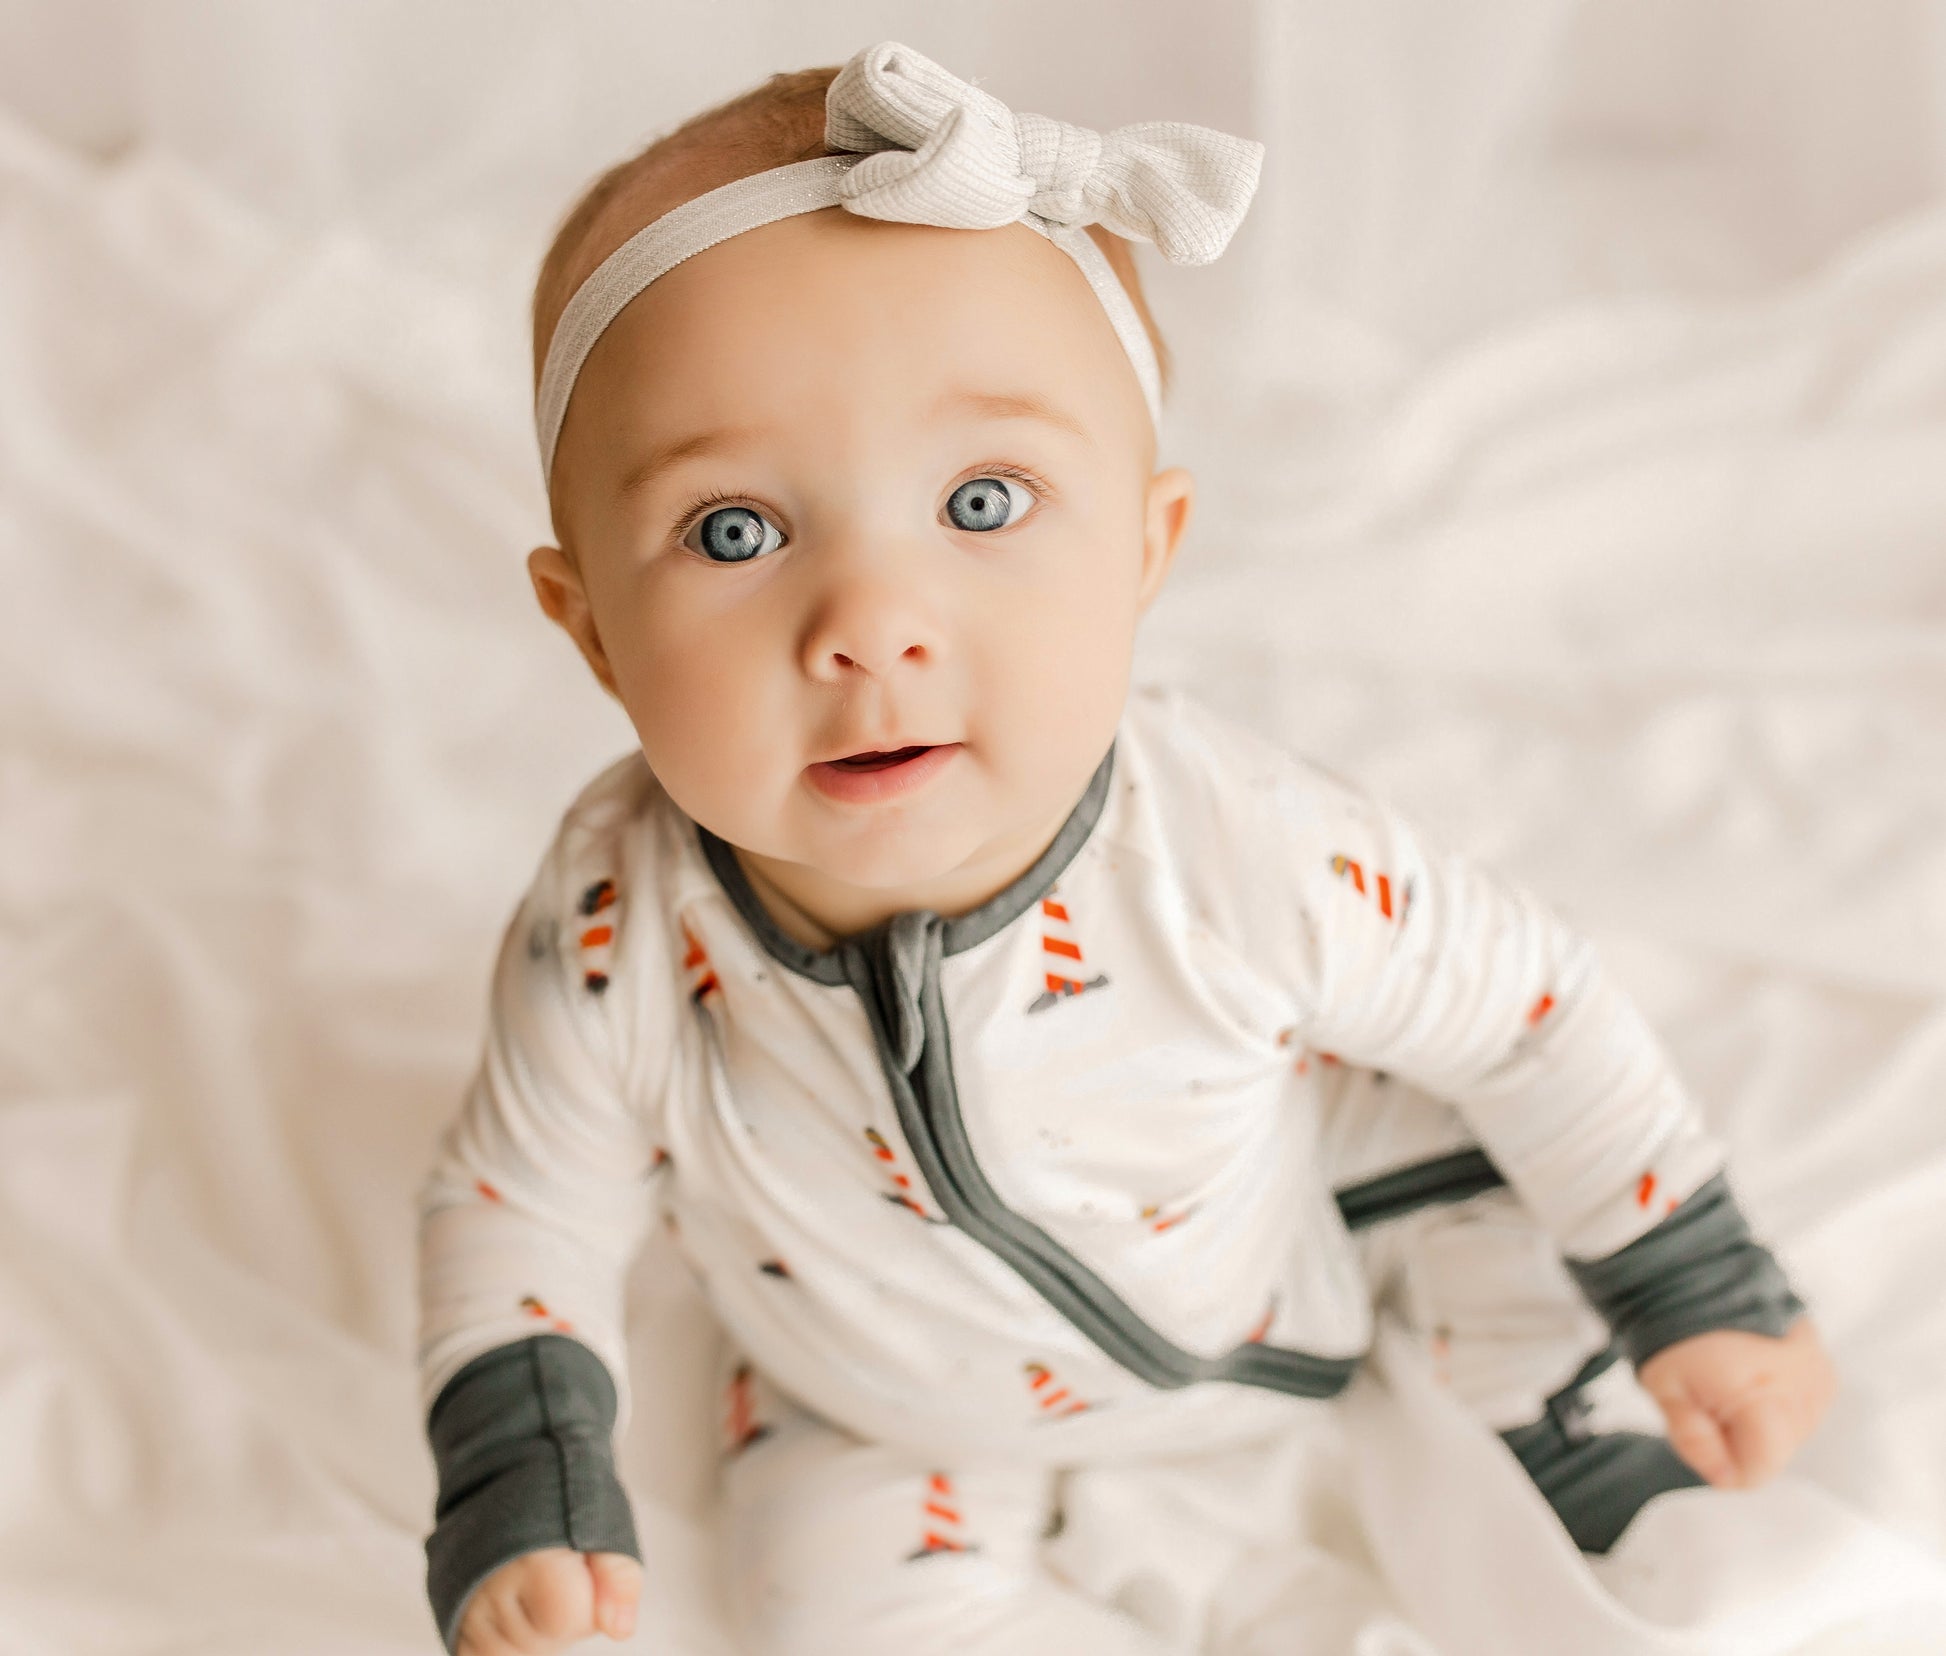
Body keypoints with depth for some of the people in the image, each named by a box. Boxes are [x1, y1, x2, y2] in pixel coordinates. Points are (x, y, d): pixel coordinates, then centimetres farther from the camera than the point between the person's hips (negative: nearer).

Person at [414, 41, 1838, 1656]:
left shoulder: (1244, 856, -36)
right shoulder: (615, 943, -33)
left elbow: (1529, 1007, -18)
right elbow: (522, 1201, -12)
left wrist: (1705, 1294, -8)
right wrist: (521, 1494, -24)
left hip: (1293, 1230, 0)